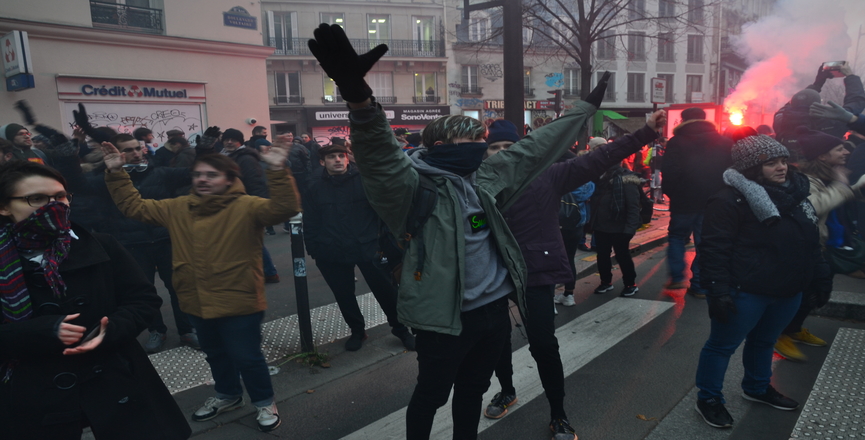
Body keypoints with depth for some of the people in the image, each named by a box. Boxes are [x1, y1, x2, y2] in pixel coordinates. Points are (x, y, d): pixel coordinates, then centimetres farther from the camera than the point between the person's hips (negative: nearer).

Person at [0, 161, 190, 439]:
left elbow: (145, 299, 0)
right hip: (33, 398, 0)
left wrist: (110, 330, -17)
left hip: (115, 384, 0)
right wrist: (46, 330, -20)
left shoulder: (100, 246, -2)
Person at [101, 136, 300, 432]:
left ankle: (265, 402, 30)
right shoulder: (178, 208, 4)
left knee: (246, 357, 5)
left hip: (238, 303, -6)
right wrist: (116, 173, 4)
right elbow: (134, 206, 13)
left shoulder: (246, 207, -15)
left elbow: (285, 208, -31)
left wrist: (277, 171, -45)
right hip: (198, 303, 7)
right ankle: (227, 395, 50)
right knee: (215, 353, 25)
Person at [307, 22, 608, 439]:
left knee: (473, 389, 24)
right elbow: (381, 157, -35)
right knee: (431, 394, 15)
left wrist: (585, 106, 19)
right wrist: (358, 95, -54)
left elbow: (535, 148, 14)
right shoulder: (412, 186, -15)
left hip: (493, 310, 7)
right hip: (446, 318, -6)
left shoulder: (483, 179, 7)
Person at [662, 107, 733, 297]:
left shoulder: (677, 142, -5)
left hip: (684, 200, -2)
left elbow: (669, 173, -12)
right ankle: (699, 285, 10)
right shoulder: (724, 143, 7)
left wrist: (669, 191, 2)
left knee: (677, 236, 17)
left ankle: (677, 277, 8)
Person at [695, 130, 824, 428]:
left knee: (764, 341, 24)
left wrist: (817, 271, 16)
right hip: (746, 291, -8)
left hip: (788, 290, 8)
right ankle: (708, 399, 20)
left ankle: (757, 388, 44)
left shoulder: (794, 192, 8)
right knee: (723, 345, 5)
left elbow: (810, 239, 20)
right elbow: (714, 249, -21)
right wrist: (718, 290, -24)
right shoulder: (731, 200, -18)